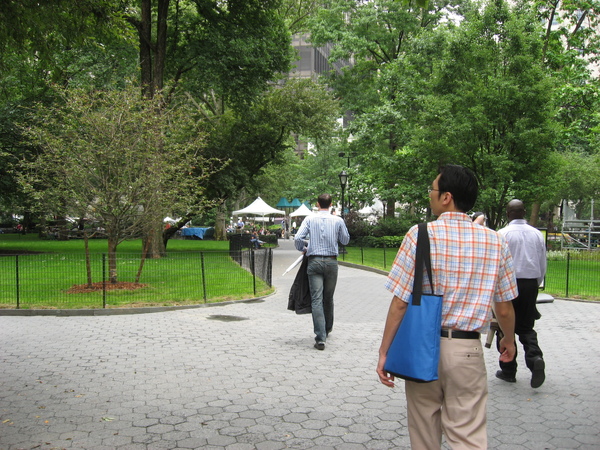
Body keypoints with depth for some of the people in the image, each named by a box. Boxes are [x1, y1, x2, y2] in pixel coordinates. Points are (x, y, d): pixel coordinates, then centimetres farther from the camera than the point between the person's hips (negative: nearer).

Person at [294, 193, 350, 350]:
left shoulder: (309, 219, 0)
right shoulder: (338, 220, 2)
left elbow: (297, 238, -8)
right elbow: (345, 240, 12)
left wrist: (303, 249, 11)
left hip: (314, 261, -1)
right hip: (331, 261, 1)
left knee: (316, 299, -4)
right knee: (328, 298, 17)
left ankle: (320, 338, -11)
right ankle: (327, 329, 35)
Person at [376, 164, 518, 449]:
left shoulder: (421, 235, -9)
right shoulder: (495, 242, -1)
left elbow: (400, 302, -11)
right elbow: (504, 309, 5)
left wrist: (384, 351, -2)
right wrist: (509, 339, 25)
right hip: (467, 350, 1)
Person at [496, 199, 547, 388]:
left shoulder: (503, 234, -9)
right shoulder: (537, 234, 6)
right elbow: (543, 266, 11)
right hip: (531, 284, 4)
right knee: (526, 327, 14)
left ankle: (508, 371, 13)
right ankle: (536, 359, -10)